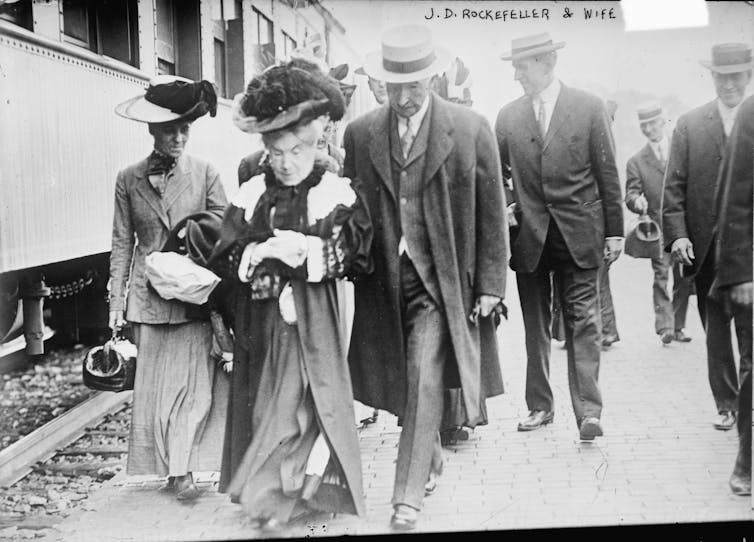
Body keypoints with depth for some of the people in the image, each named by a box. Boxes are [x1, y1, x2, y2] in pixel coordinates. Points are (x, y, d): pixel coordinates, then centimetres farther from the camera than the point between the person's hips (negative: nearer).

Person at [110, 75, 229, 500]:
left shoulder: (206, 175, -1)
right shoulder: (129, 180, 4)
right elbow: (122, 243, 7)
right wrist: (117, 300, 3)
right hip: (149, 295, 2)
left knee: (194, 381, -3)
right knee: (153, 383, 5)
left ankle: (182, 468, 10)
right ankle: (173, 467, 17)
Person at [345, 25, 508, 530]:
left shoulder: (471, 128, -4)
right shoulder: (360, 133, 3)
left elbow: (491, 214, -1)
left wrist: (490, 285, -4)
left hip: (438, 280, -3)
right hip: (382, 280, 3)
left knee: (425, 384, -8)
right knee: (404, 386, 13)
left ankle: (410, 495, 3)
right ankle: (432, 458, 38)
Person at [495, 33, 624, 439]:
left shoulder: (589, 107, -1)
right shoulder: (508, 116, 5)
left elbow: (607, 173, 0)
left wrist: (615, 231, -1)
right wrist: (501, 207, -2)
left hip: (578, 235, -3)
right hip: (529, 236, 3)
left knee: (582, 324, -3)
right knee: (535, 326, 9)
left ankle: (588, 410, -2)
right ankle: (539, 406, 20)